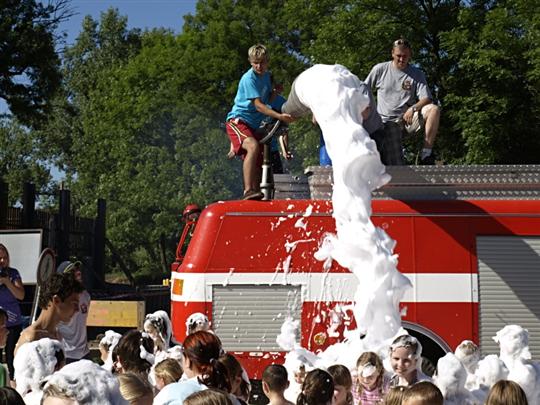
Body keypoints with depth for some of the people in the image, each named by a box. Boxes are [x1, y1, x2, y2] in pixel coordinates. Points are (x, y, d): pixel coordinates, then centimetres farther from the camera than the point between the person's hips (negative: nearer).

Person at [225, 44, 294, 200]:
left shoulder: (266, 75, 12)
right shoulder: (249, 79, -14)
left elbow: (268, 99, 23)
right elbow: (258, 105, -22)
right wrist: (279, 116, -32)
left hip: (252, 125, 9)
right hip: (238, 121, -9)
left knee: (257, 164, 9)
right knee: (253, 146, -35)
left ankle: (255, 194, 19)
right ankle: (248, 191, -43)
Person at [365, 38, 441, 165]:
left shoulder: (417, 74, 7)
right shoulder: (379, 69, 6)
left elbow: (426, 99, -3)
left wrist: (413, 108, -23)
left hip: (408, 118, 2)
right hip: (386, 121, -2)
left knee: (434, 109, -28)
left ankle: (426, 153, -25)